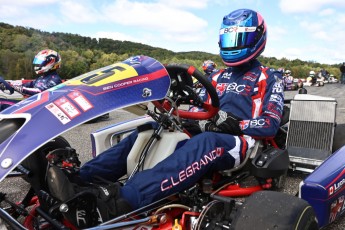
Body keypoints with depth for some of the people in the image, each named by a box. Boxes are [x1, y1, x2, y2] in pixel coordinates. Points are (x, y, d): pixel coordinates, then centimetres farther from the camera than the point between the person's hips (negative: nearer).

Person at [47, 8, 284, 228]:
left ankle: (122, 200, -58)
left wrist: (236, 124, -23)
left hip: (242, 142, -6)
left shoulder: (270, 79, 6)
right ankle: (81, 180, -24)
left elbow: (270, 125, -7)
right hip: (205, 135, 7)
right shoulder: (219, 77, 23)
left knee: (205, 143, -41)